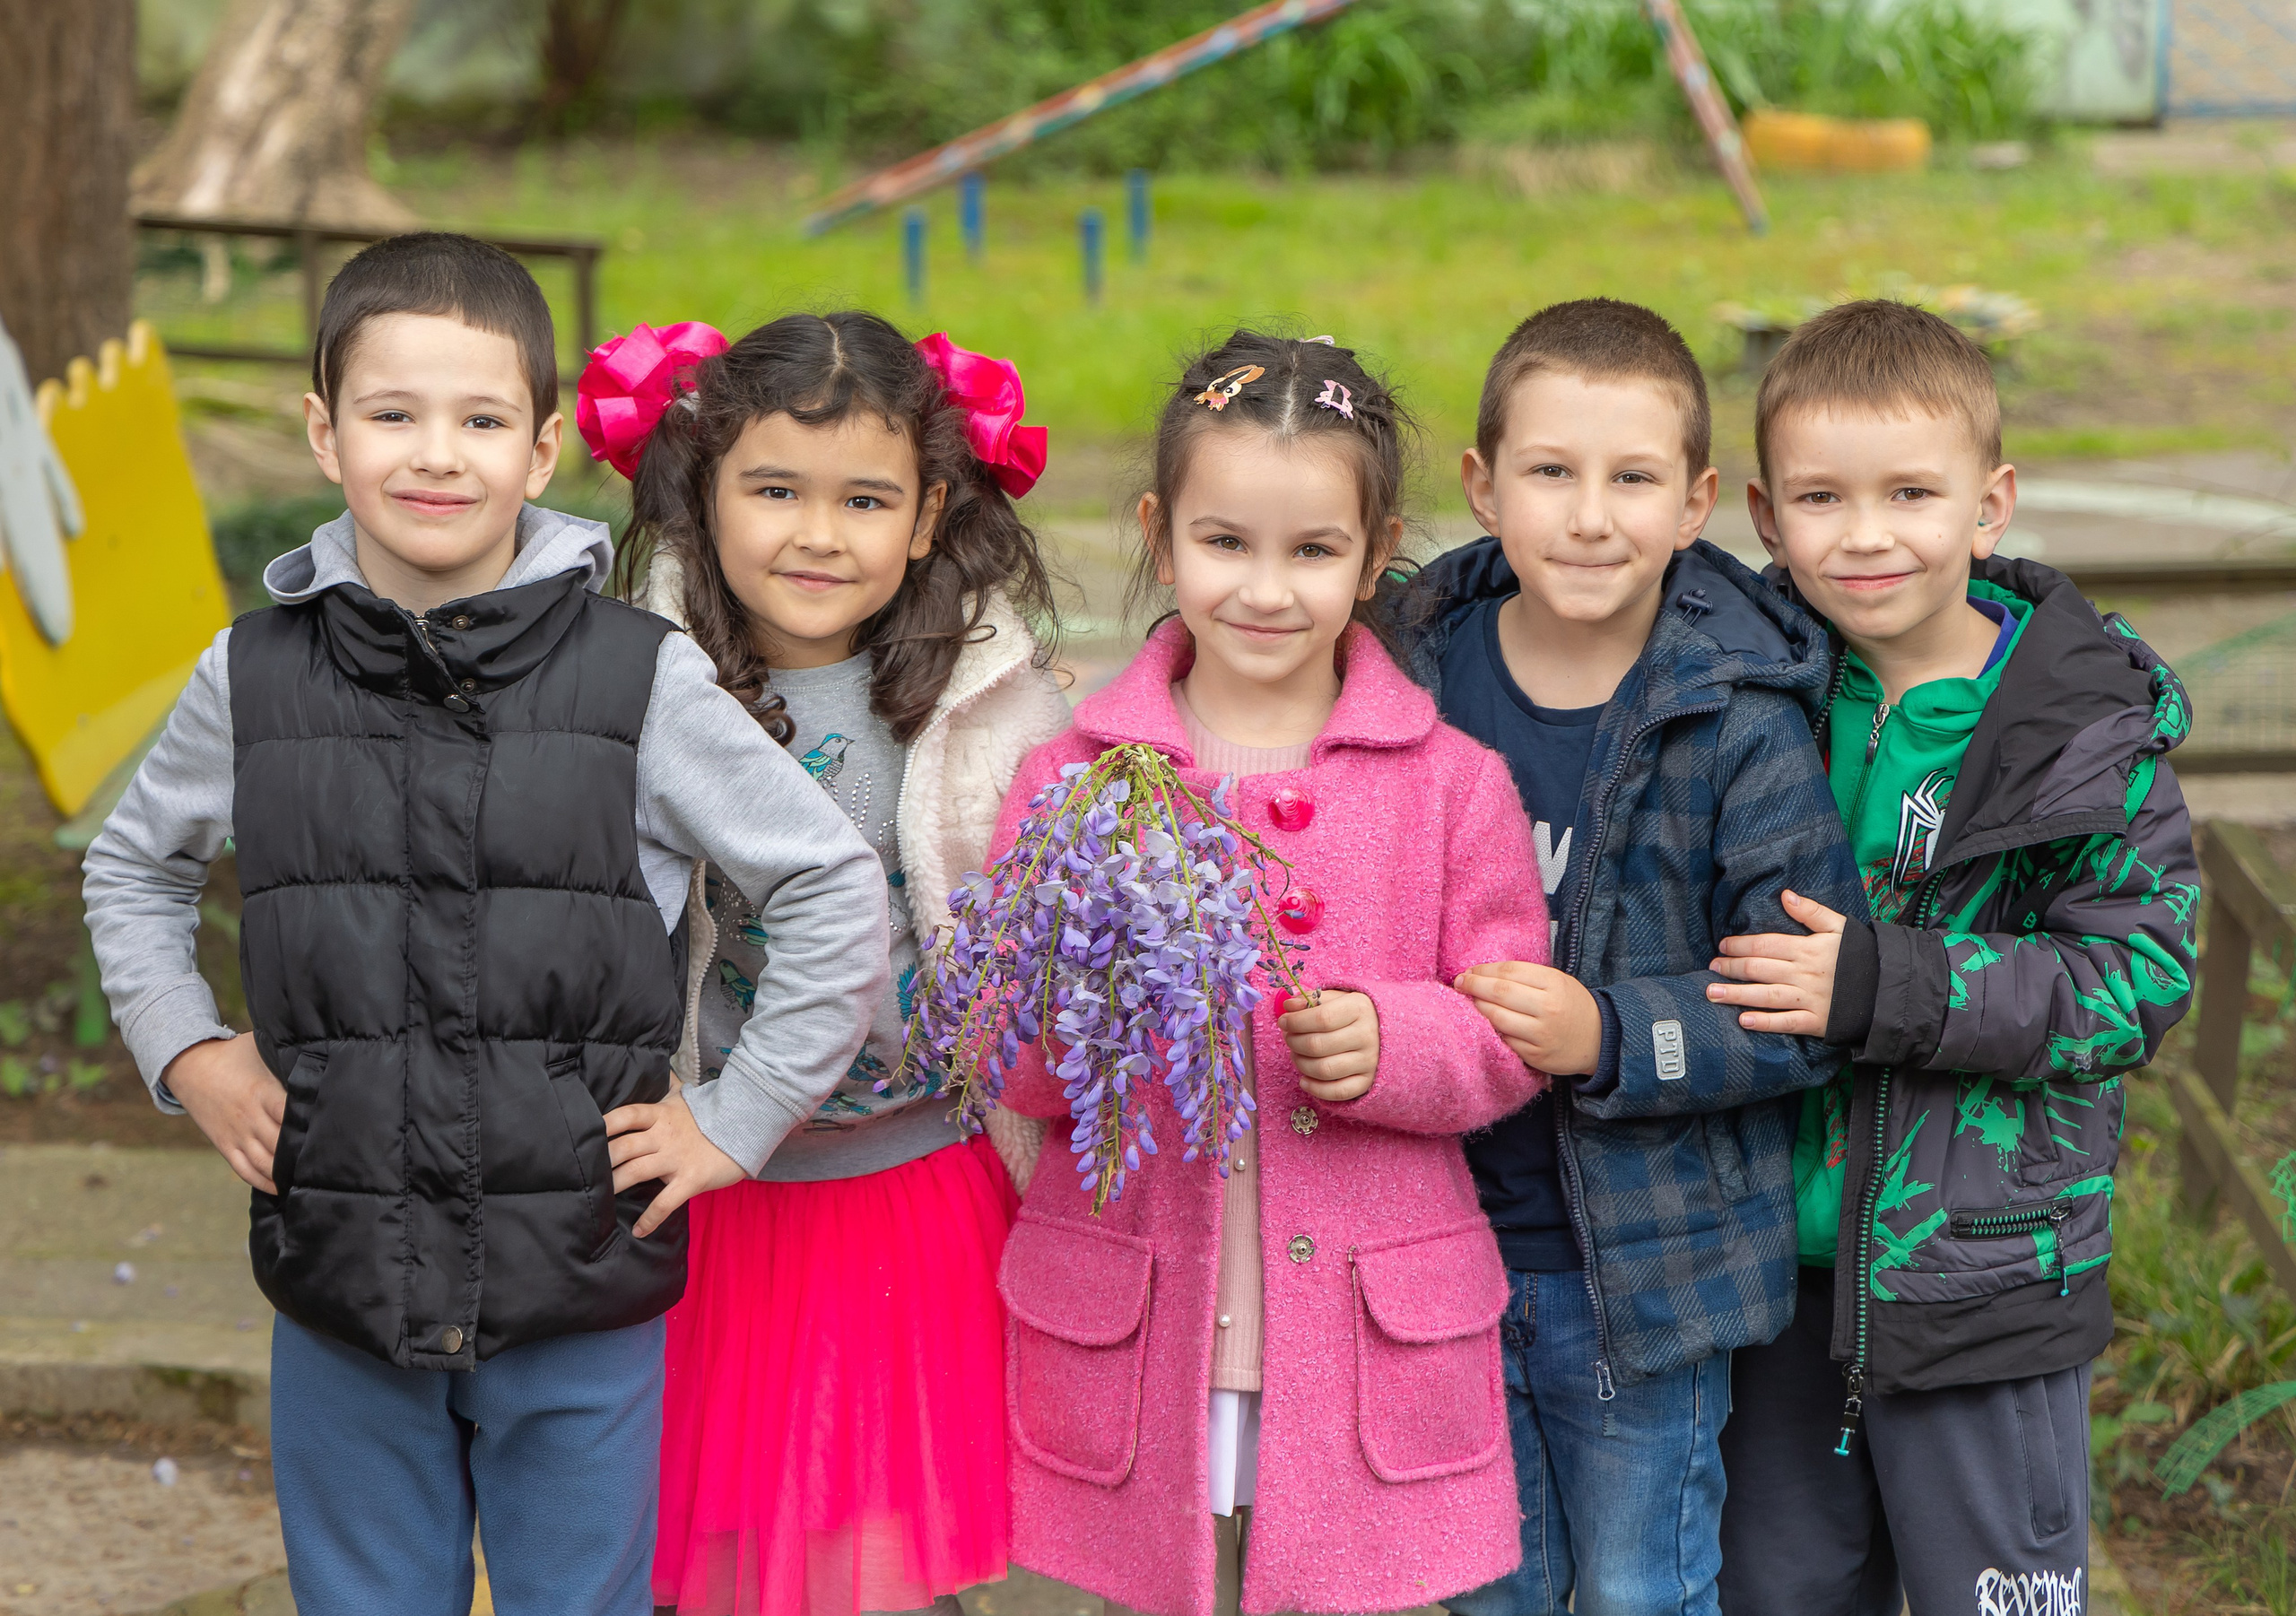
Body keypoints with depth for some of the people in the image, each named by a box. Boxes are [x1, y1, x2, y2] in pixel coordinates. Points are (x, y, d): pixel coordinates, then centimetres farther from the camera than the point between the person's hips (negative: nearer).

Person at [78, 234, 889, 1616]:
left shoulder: (642, 680, -8)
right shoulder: (256, 677, 0)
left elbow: (837, 889, -1)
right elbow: (133, 868, 19)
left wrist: (734, 1126, -3)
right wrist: (188, 1056, 7)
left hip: (584, 1304, -2)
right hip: (338, 1297, 2)